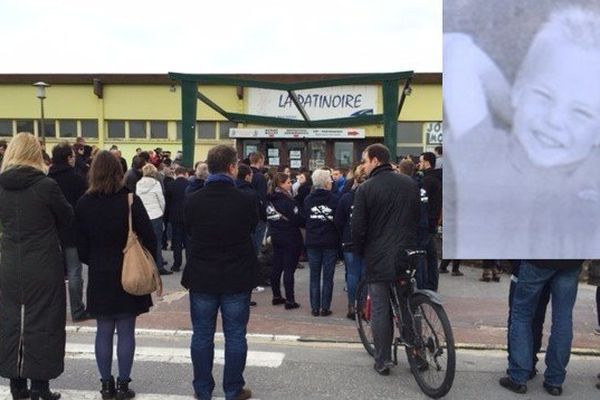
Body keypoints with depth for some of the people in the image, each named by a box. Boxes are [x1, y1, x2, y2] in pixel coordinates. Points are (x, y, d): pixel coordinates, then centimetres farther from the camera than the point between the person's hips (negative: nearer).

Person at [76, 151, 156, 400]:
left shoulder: (83, 204, -3)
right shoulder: (130, 200, -11)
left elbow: (81, 245, 2)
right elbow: (149, 237, -10)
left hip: (99, 277, 3)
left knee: (103, 332, 12)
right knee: (126, 332, 6)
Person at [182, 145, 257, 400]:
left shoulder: (193, 200, -8)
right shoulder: (245, 200, -14)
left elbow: (188, 231, 7)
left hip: (201, 277, 2)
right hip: (237, 278, -2)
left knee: (202, 335, 14)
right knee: (235, 336, 10)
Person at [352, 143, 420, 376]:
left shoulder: (366, 189, -9)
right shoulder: (410, 184, 5)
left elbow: (358, 227, -9)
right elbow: (419, 217, 12)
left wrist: (359, 252, 7)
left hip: (378, 258, -4)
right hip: (407, 256, 4)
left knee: (380, 309, 5)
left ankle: (382, 361, 11)